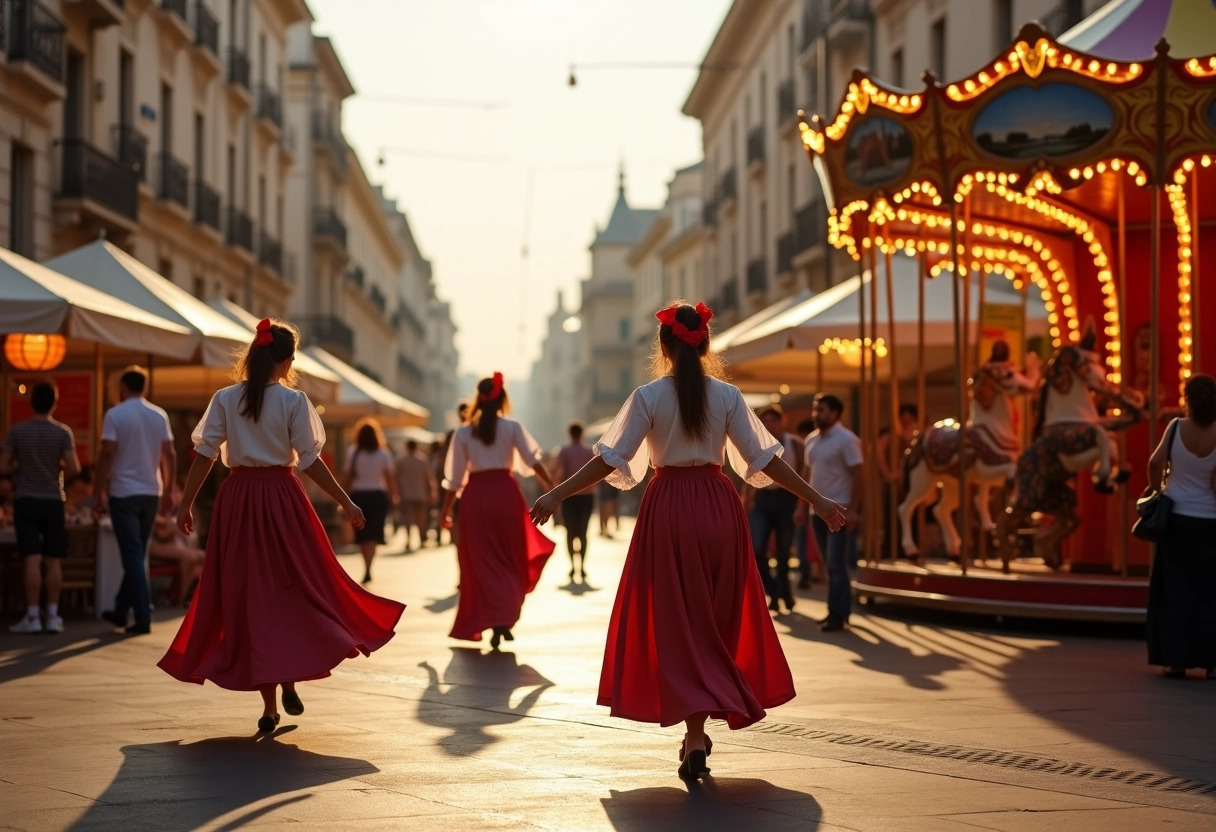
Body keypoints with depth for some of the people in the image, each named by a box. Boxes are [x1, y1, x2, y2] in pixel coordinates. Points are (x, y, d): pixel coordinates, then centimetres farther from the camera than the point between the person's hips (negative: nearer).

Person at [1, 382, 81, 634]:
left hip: (26, 500, 0)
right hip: (53, 501, 0)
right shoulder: (63, 432, -4)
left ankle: (32, 617, -5)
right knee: (54, 561, 5)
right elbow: (74, 469, -11)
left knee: (32, 559, -3)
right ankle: (53, 616, 5)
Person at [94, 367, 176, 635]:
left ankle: (143, 618, -7)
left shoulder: (115, 415, -7)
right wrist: (168, 491, 13)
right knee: (137, 554, 15)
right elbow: (170, 455, 5)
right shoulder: (159, 416, 6)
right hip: (151, 493, 5)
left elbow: (107, 455, -12)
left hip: (123, 494, -5)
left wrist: (98, 493, -7)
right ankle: (121, 610, 25)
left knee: (133, 555, -3)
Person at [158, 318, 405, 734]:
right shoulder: (293, 401, -6)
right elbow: (310, 461, -7)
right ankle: (288, 679, 1)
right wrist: (345, 502, 0)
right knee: (296, 587, 14)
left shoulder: (224, 399, 1)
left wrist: (186, 503, 7)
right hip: (281, 497, -2)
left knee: (246, 594, 6)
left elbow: (204, 455, -1)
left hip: (237, 498, 2)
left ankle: (268, 706, 6)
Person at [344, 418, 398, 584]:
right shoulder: (383, 454, -2)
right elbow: (391, 477, -4)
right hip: (378, 496, 0)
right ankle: (368, 569, -17)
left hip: (358, 496, 0)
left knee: (362, 534, 14)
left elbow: (348, 478, -2)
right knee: (373, 533, 0)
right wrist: (393, 496, 7)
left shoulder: (353, 454, -2)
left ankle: (367, 567, 21)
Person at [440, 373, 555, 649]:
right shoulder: (512, 427, 1)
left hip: (476, 496, 0)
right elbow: (532, 460, -10)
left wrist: (445, 510, 9)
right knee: (510, 559, 13)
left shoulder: (463, 433, 3)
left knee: (484, 562, 6)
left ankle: (493, 621, -2)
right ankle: (506, 617, 3)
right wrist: (552, 487, -10)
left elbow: (455, 476, 3)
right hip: (505, 492, 0)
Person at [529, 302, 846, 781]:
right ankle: (697, 730, 17)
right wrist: (816, 499, 3)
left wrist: (559, 495, -3)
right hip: (719, 507, 2)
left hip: (668, 507, -2)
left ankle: (695, 735, -7)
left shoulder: (649, 396, -5)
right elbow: (762, 459, -2)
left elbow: (612, 459, -8)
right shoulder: (727, 395, 0)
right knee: (718, 621, 13)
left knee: (675, 621, 4)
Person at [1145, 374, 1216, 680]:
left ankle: (1176, 659, 6)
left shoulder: (1177, 427, -9)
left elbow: (1156, 461, -9)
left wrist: (1154, 486, 11)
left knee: (1175, 590, 7)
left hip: (1176, 518, 1)